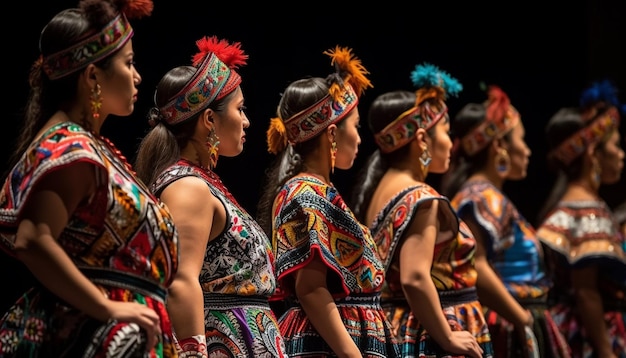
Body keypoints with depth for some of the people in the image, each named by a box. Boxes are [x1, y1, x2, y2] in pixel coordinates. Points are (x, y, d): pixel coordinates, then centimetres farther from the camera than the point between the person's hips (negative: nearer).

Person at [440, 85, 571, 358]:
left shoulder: (491, 196, 18)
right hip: (509, 332, -10)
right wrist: (524, 318, -19)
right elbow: (475, 266, -25)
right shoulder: (483, 197, -12)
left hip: (517, 332, 10)